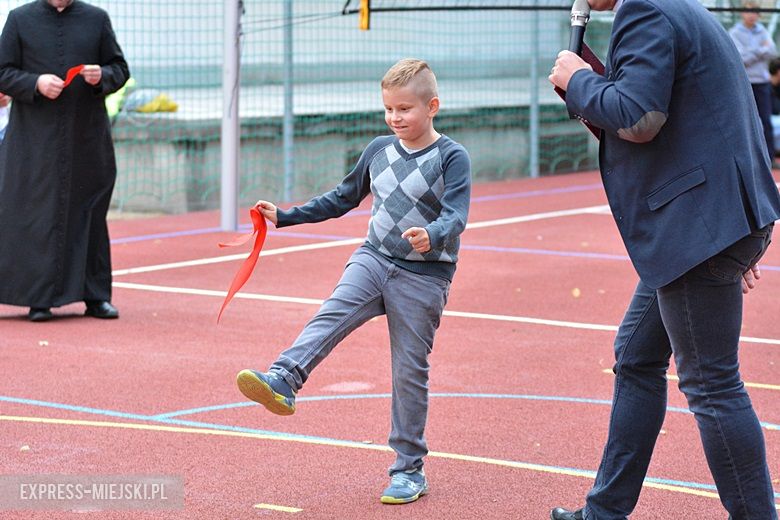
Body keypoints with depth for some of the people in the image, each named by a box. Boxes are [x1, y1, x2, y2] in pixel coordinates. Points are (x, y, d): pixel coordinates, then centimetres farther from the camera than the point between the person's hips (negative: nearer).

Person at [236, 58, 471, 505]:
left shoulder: (452, 157, -8)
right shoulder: (378, 150, 9)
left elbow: (456, 216, -20)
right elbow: (344, 198, 22)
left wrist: (432, 237, -42)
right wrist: (286, 216, 18)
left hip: (424, 276, -4)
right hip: (375, 258, 4)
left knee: (410, 371, 0)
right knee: (331, 314, -23)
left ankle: (410, 470, 8)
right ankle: (282, 381, -42)